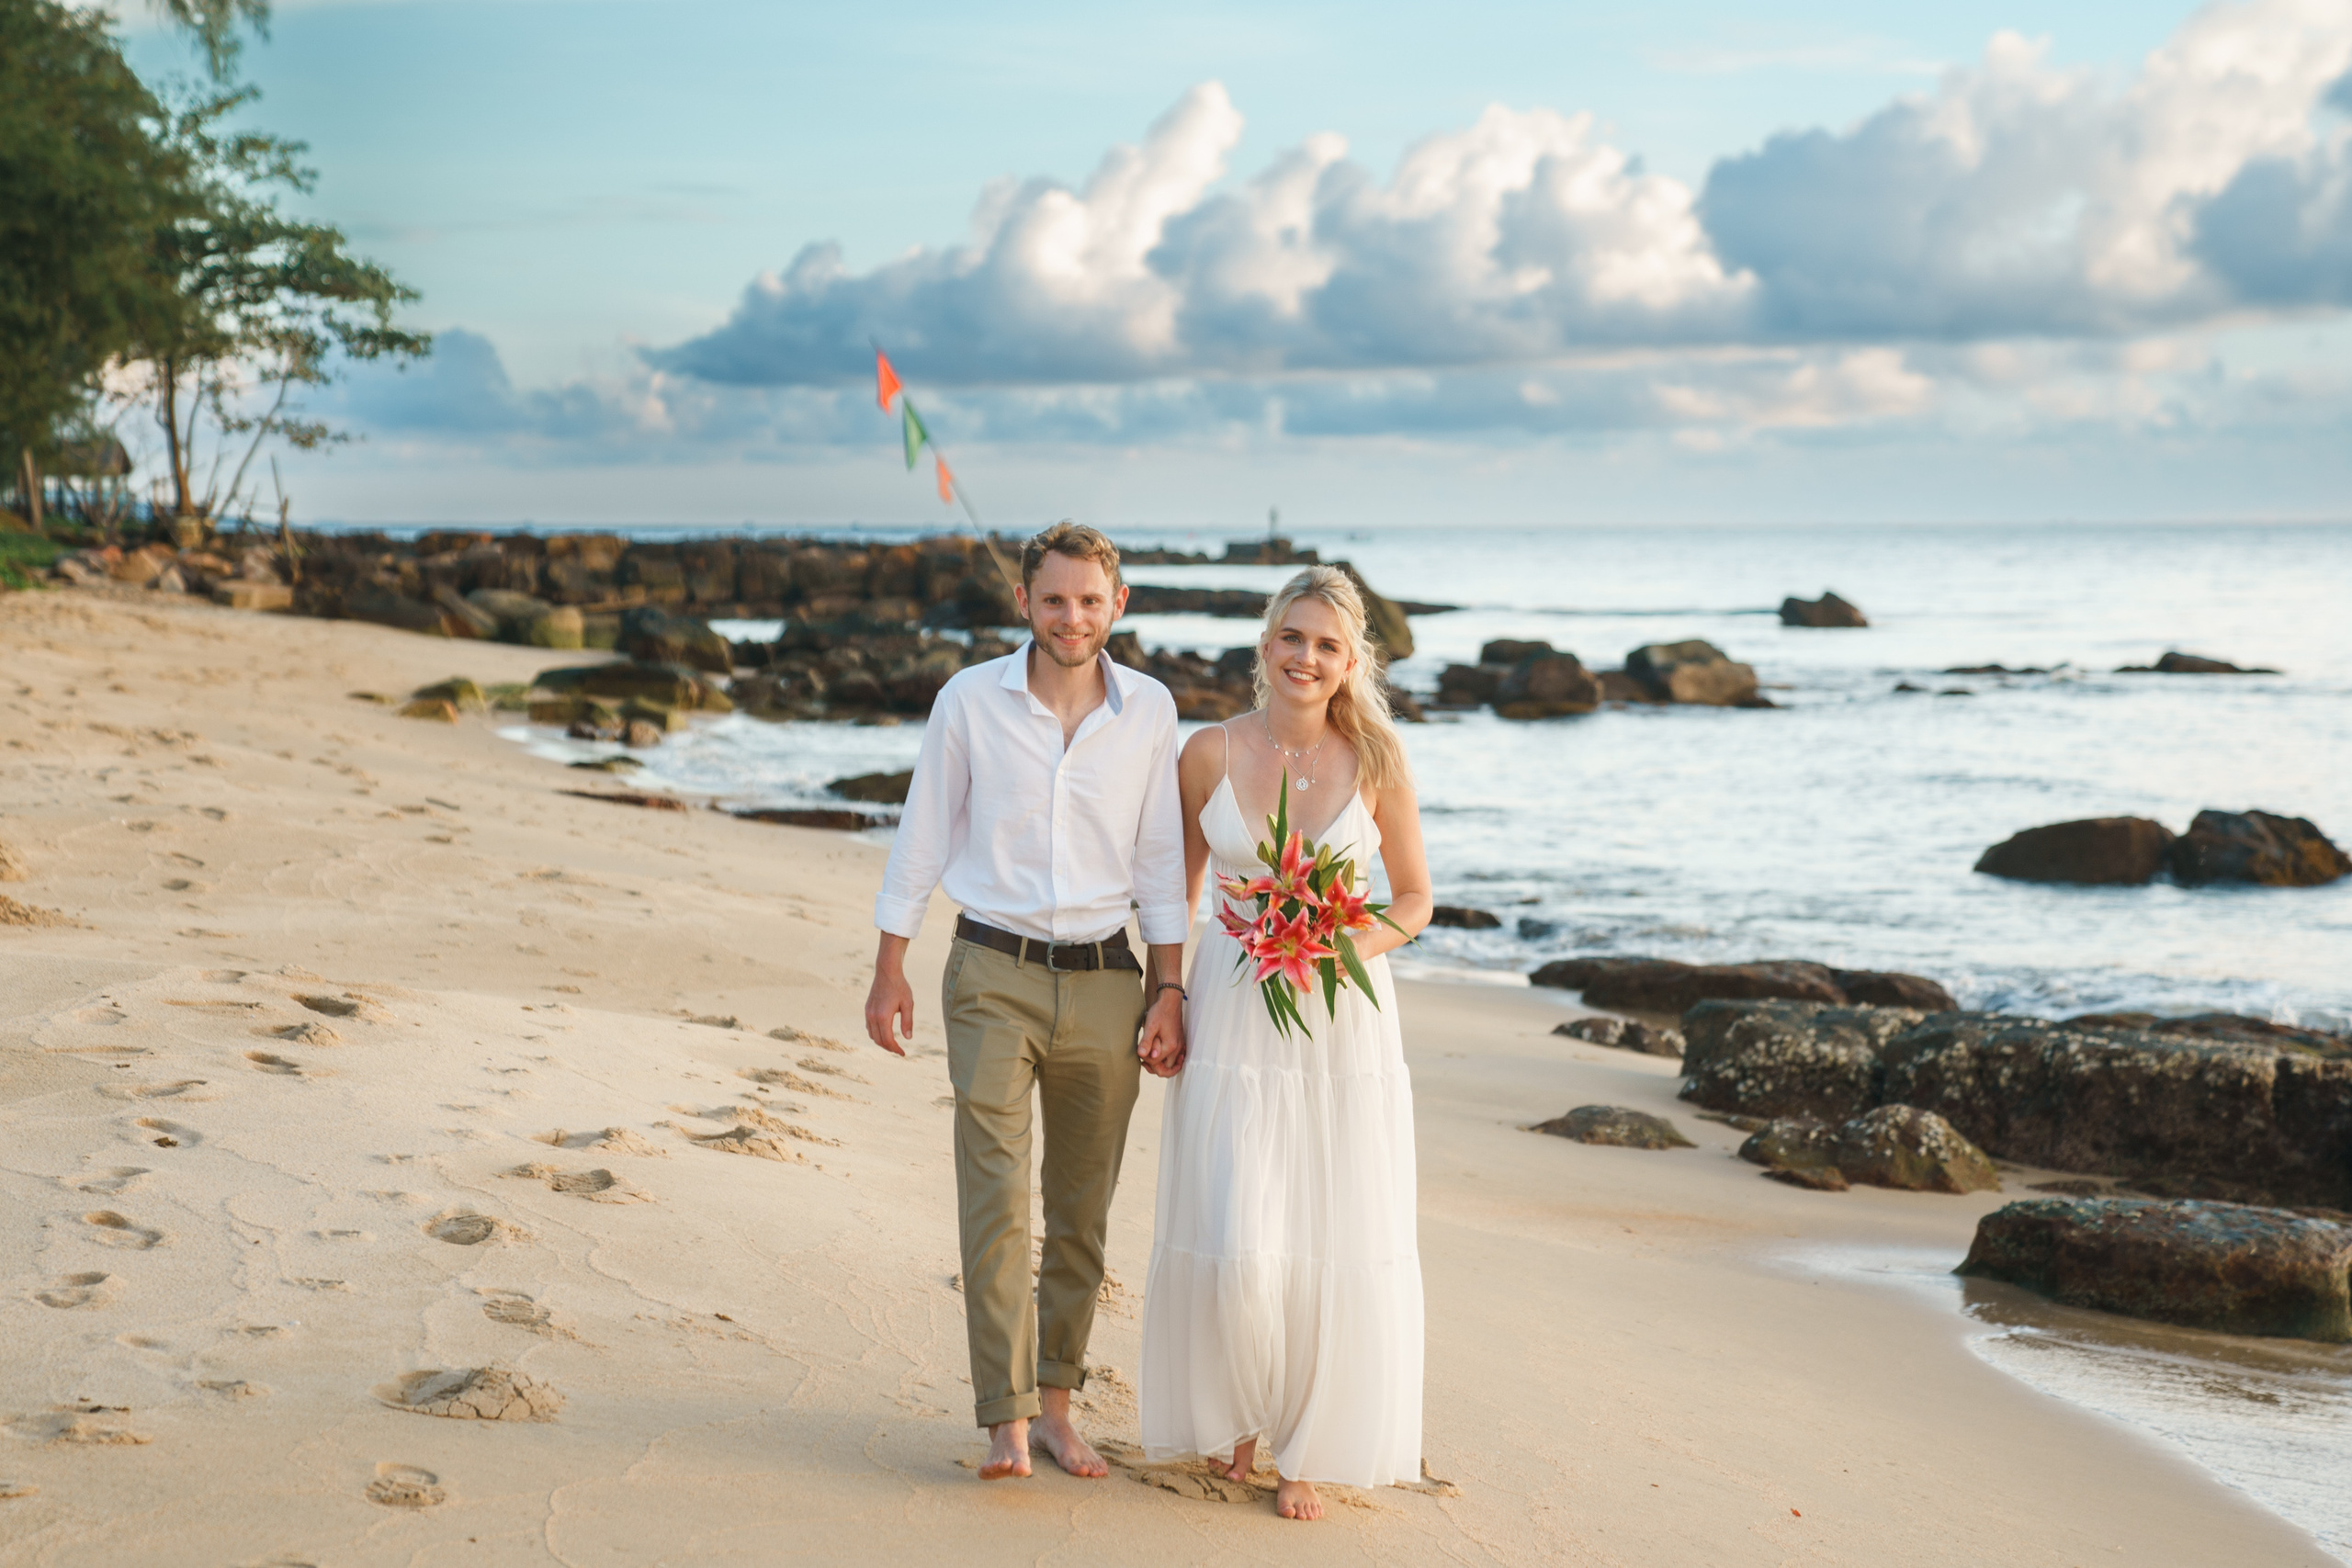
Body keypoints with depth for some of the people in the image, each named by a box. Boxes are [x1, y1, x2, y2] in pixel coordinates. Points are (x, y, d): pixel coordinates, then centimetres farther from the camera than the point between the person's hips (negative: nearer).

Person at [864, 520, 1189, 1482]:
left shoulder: (1149, 711, 2)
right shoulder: (970, 701, -2)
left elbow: (1159, 862, 7)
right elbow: (923, 841, 4)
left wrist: (1169, 988, 3)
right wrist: (889, 969, 3)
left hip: (1104, 981, 2)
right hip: (995, 978, -2)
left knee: (1082, 1213, 8)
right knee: (996, 1202, -11)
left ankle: (1055, 1402, 20)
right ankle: (1008, 1421, -9)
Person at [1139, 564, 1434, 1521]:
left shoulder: (1375, 762, -2)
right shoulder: (1209, 754, -1)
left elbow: (1415, 897, 6)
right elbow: (1176, 887, 10)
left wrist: (1358, 944, -13)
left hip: (1344, 1026, 0)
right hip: (1233, 1021, 0)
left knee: (1335, 1249, 2)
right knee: (1234, 1248, -5)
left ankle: (1308, 1450, 20)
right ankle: (1236, 1416, 22)